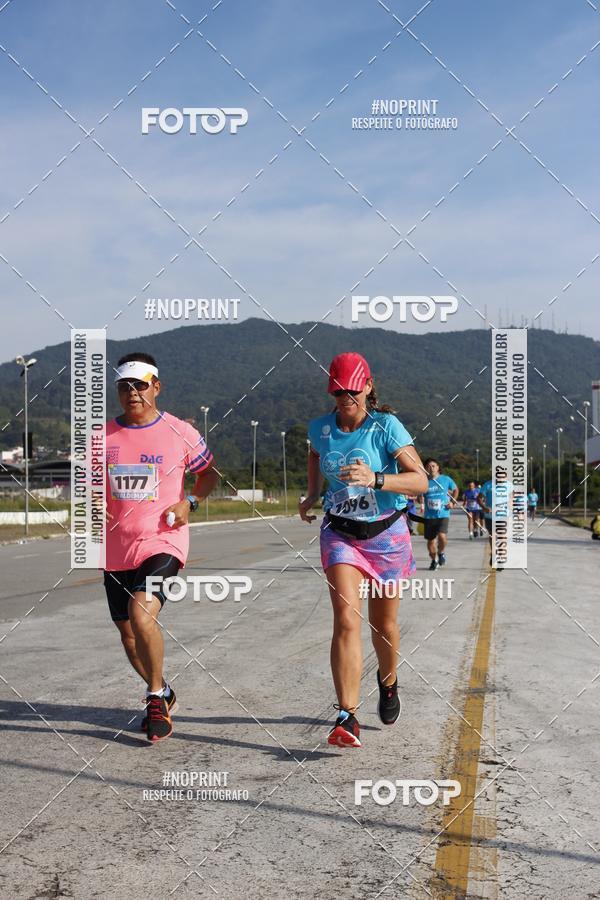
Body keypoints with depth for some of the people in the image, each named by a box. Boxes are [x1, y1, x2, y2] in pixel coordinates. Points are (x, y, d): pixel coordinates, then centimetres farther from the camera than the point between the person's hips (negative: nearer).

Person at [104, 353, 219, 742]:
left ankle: (156, 696, -4)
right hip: (116, 548, 5)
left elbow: (210, 472, 10)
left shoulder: (180, 433, -3)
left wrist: (189, 502, -7)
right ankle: (163, 694, 38)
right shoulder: (102, 436, 4)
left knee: (141, 612, -26)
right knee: (128, 632, 13)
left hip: (163, 542, -4)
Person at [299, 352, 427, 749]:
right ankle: (348, 718, -17)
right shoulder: (321, 428, -2)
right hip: (340, 533, 1)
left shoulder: (386, 426, -14)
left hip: (386, 534, -1)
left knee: (384, 623, 12)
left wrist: (375, 479, -36)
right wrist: (312, 495, 11)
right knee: (346, 621, -15)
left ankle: (388, 682, 44)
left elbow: (420, 480, -22)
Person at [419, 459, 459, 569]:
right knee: (430, 540, 7)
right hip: (429, 516, 2)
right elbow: (420, 496, 8)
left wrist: (452, 502, 5)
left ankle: (441, 553, 10)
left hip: (443, 514, -2)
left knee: (442, 536, -22)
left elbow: (455, 490, 17)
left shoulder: (446, 479, 0)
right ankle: (433, 561, 32)